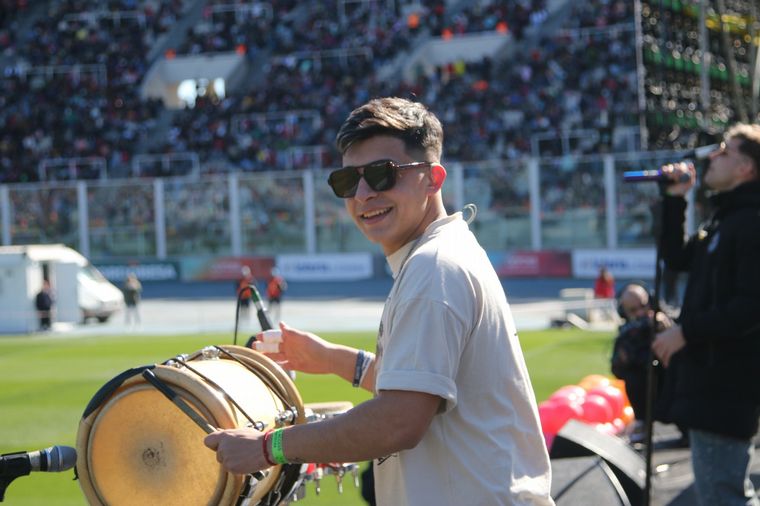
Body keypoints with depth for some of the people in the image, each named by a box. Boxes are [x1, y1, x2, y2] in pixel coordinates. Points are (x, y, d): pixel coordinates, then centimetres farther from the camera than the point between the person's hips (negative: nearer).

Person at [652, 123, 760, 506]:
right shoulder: (721, 219, 15)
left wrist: (687, 330, -20)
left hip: (726, 385, -11)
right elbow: (678, 259, 22)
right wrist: (675, 200, 13)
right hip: (707, 378, 11)